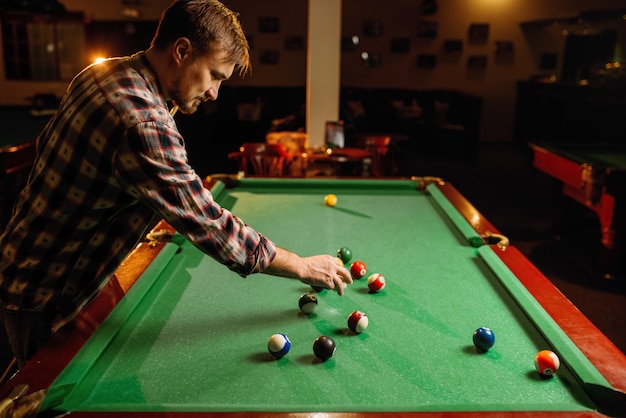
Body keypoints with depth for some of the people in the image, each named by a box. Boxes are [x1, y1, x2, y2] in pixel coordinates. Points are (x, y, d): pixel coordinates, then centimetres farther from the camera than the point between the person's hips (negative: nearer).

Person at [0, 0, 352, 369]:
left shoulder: (102, 72, -2)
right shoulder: (143, 127, -35)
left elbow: (47, 144, 10)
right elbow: (209, 226, -32)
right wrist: (303, 267, -22)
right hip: (43, 298, -9)